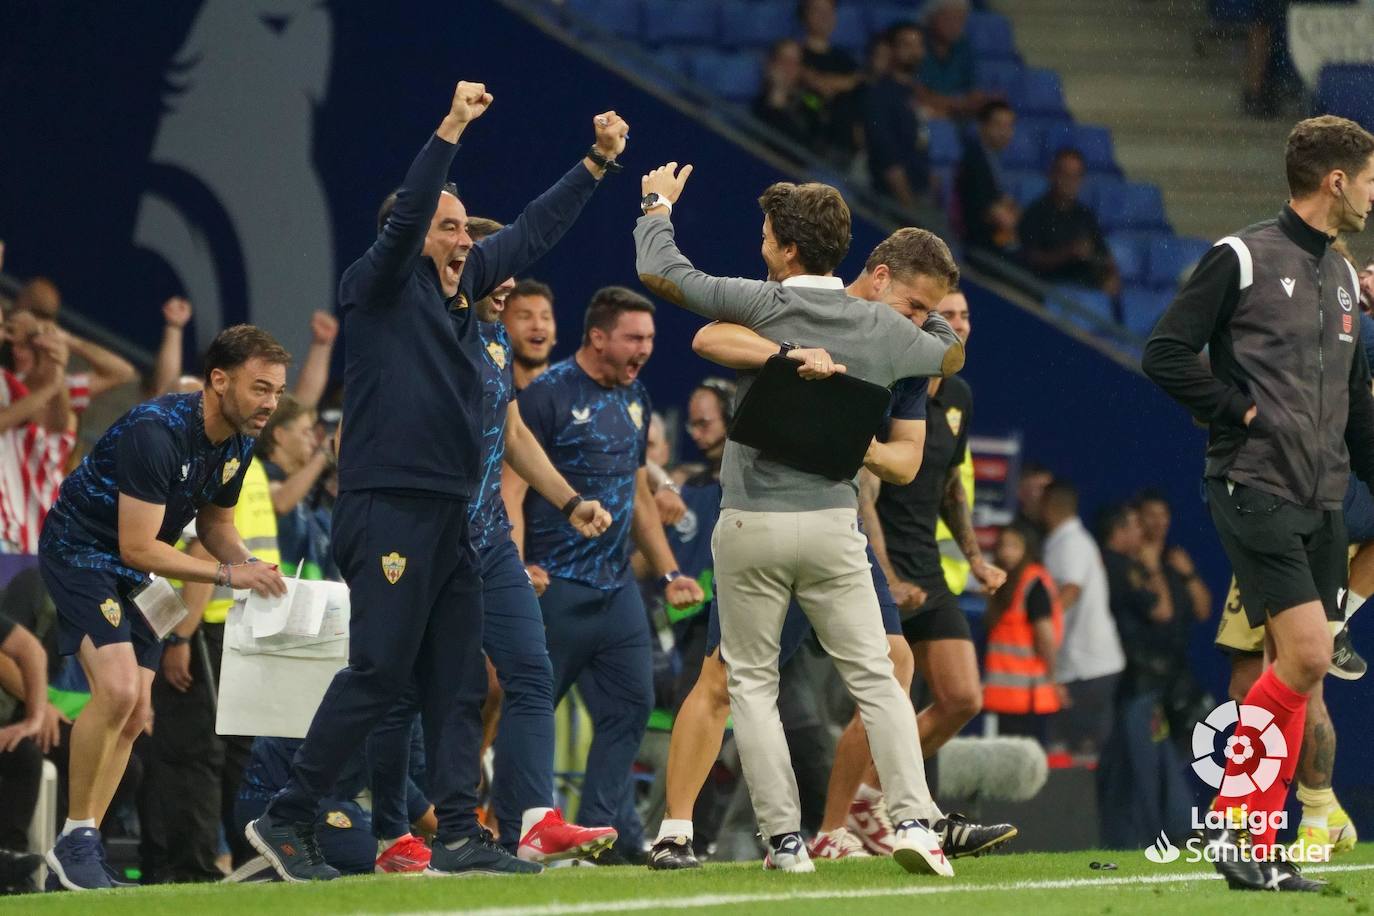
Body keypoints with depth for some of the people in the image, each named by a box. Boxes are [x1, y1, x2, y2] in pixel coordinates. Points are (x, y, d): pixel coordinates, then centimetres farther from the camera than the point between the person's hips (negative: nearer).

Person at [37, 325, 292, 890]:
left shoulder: (237, 443, -2)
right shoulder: (156, 433, -29)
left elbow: (214, 523, 13)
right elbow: (138, 547, -28)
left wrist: (253, 569, -8)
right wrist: (229, 575, -28)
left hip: (126, 577, 9)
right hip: (80, 551, -9)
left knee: (133, 716, 7)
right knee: (118, 688, -25)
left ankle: (83, 846, 13)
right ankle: (75, 838, -14)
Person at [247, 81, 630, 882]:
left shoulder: (461, 284, 17)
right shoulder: (380, 287, -4)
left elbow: (534, 233, 26)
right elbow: (404, 218, -21)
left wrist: (598, 162, 25)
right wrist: (450, 131, -27)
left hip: (449, 516, 9)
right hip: (389, 510, -9)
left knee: (458, 681, 5)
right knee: (379, 673, -12)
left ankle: (459, 833, 6)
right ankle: (287, 820, -6)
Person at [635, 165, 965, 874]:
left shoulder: (760, 306, -9)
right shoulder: (878, 326, 2)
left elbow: (657, 272, -5)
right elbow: (951, 357, 21)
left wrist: (658, 205, 13)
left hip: (750, 527, -2)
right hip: (833, 523, 2)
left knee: (752, 682, 7)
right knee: (873, 677, 3)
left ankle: (785, 838, 0)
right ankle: (913, 818, -12)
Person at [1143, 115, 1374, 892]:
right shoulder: (1242, 260, -6)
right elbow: (1166, 354, -9)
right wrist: (1241, 412, -12)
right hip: (1255, 490, -8)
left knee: (1303, 673, 3)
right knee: (1305, 655, -17)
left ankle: (1261, 851, 7)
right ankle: (1234, 822, -7)